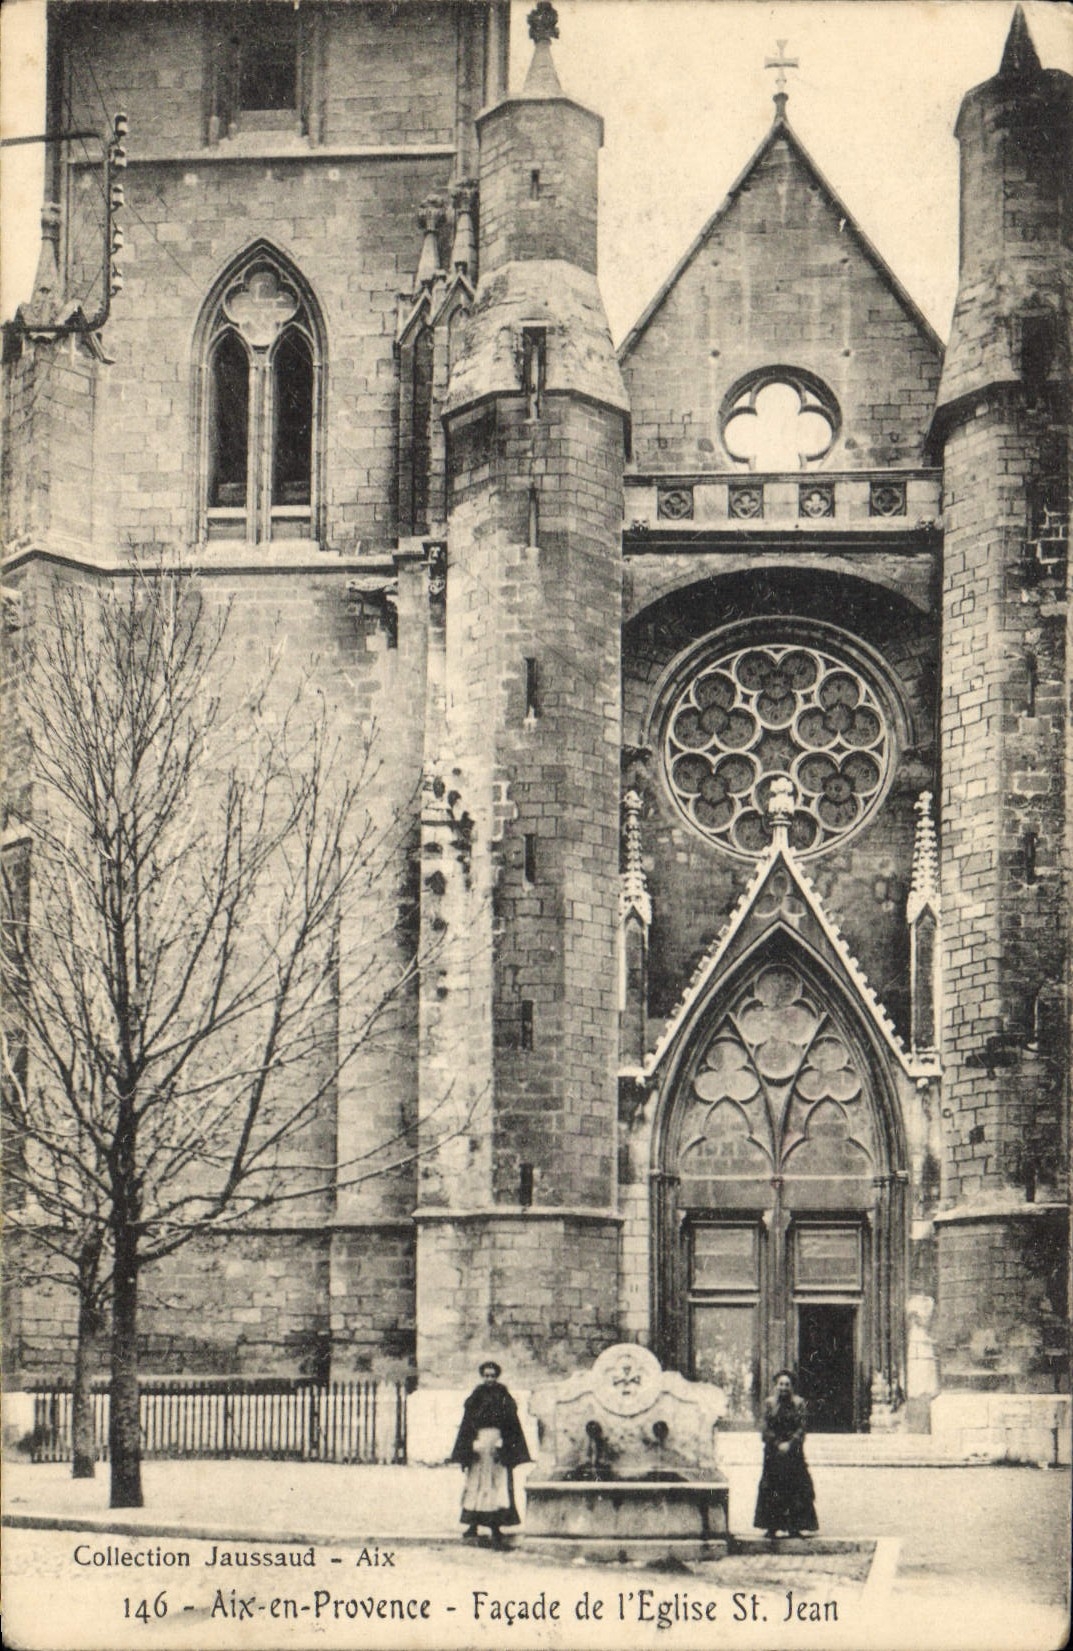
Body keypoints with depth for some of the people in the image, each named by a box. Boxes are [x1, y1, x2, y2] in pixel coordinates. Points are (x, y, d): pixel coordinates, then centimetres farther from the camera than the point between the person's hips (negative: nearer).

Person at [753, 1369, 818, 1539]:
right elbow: (765, 1429, 0)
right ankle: (772, 1527, 0)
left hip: (793, 1450, 0)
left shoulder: (798, 1403, 3)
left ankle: (794, 1526, 0)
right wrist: (778, 1444, -11)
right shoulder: (769, 1403, 3)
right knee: (771, 1488, -3)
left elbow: (801, 1428, -1)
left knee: (796, 1487, -4)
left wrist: (789, 1444, -13)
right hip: (773, 1452, 0)